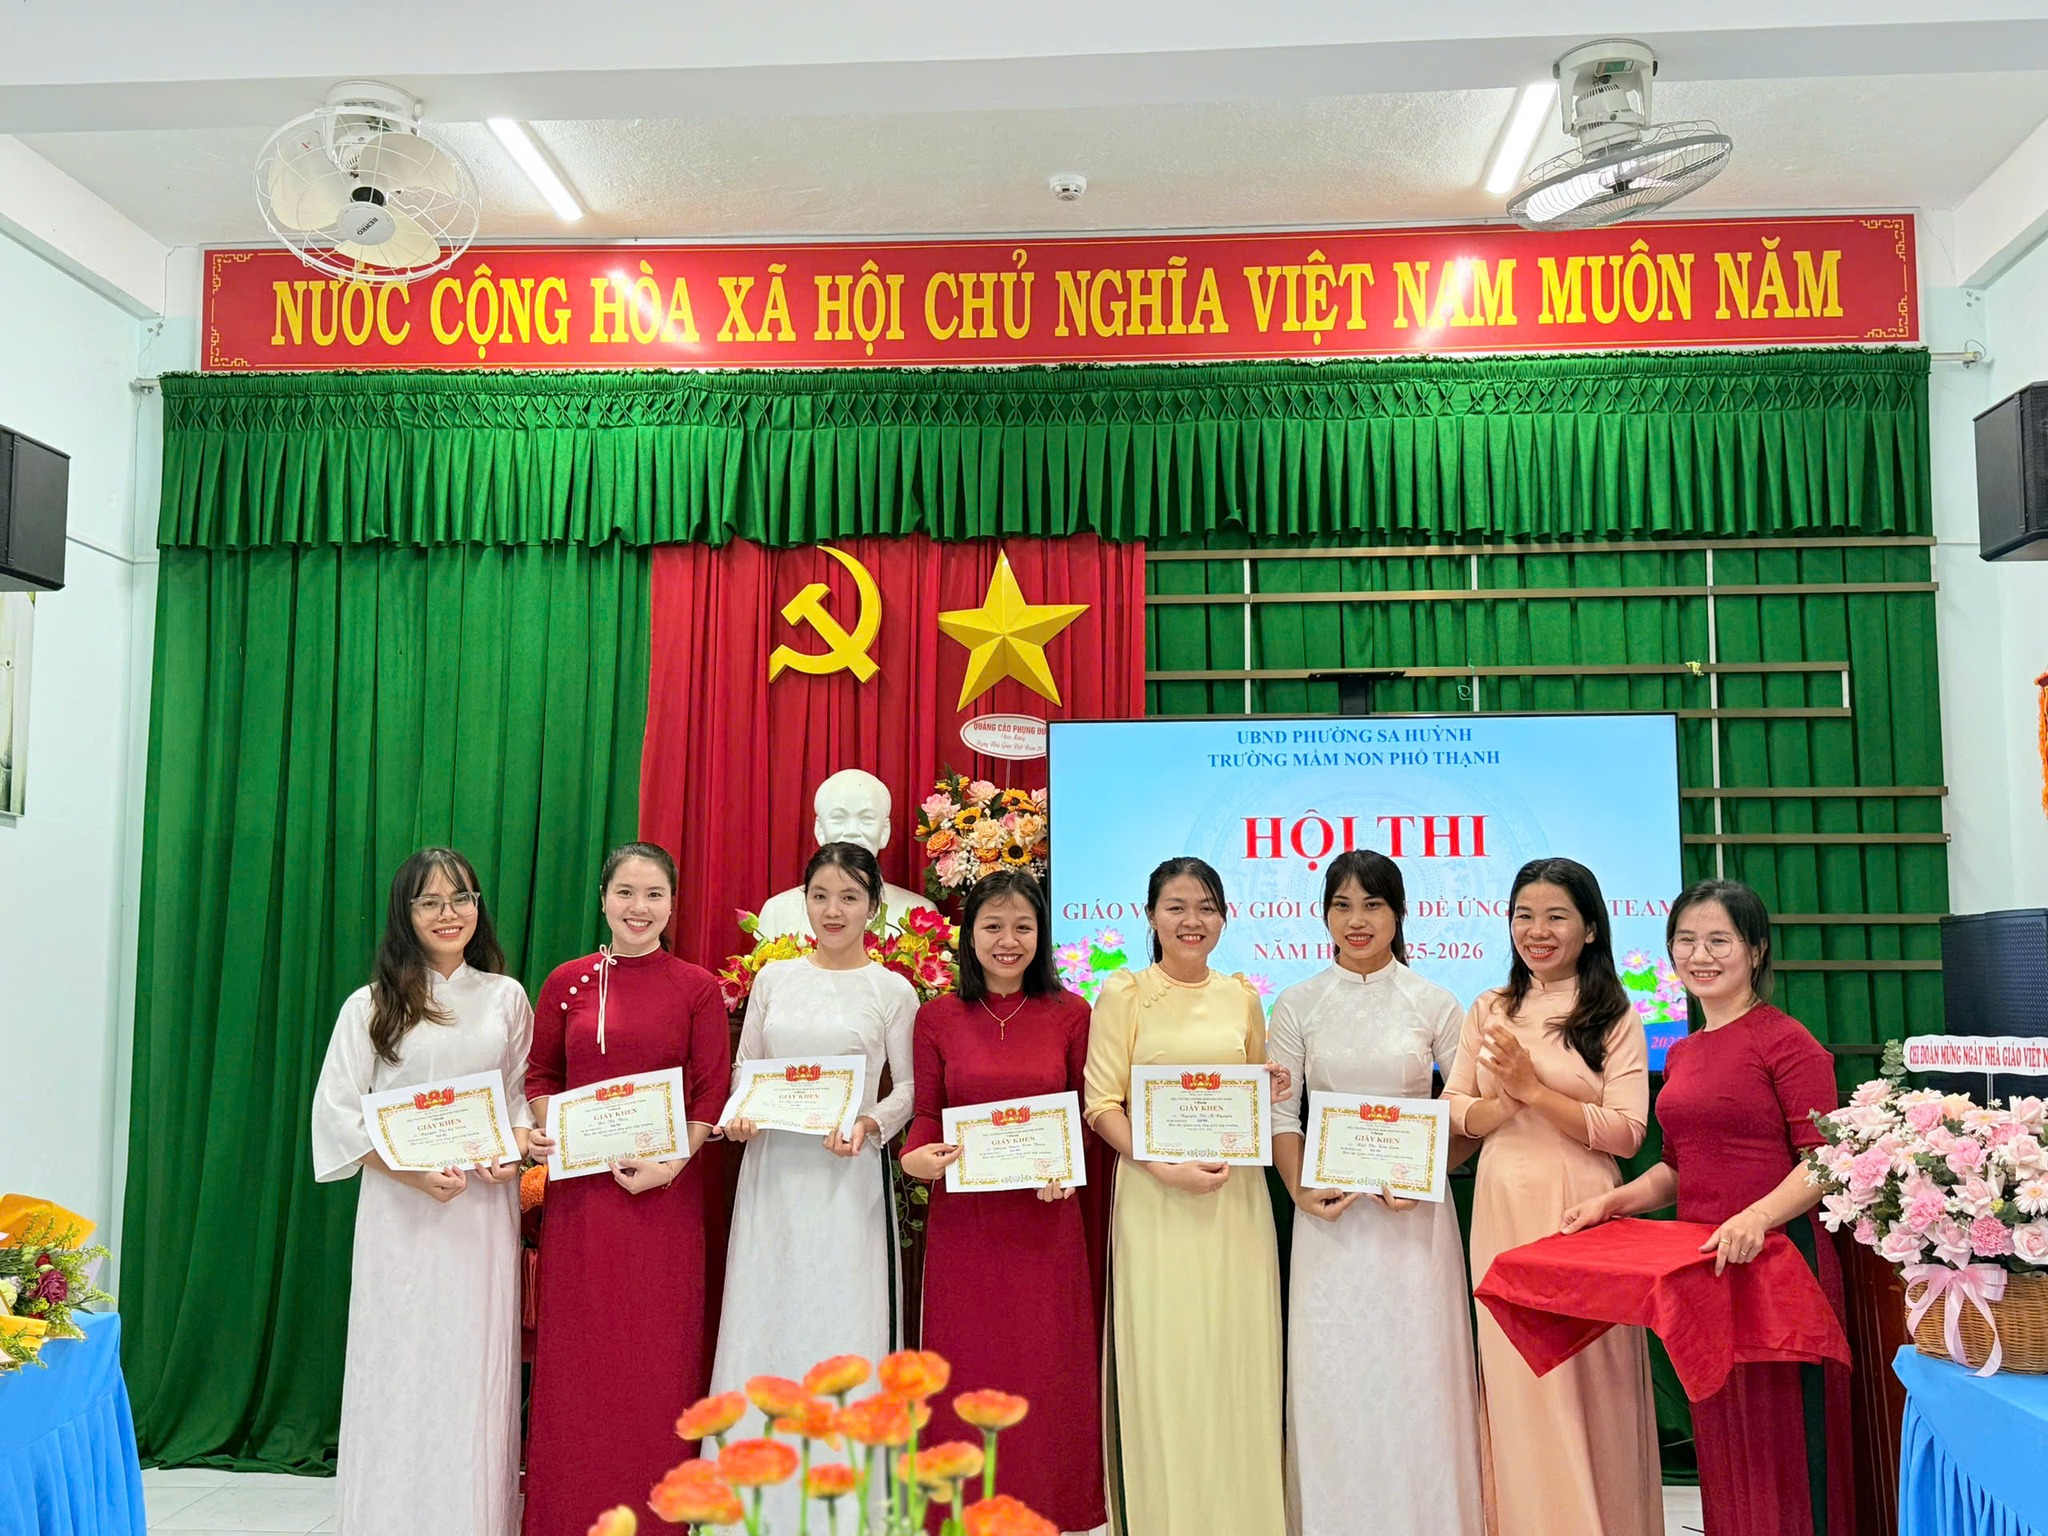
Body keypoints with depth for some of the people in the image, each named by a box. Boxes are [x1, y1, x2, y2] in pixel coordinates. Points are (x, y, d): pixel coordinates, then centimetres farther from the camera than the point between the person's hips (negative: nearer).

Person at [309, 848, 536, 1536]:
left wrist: (516, 1151, -6)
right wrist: (414, 1172, -13)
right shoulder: (371, 1006, 2)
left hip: (486, 1209, 2)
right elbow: (336, 1113, -1)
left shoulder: (506, 997, 8)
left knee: (479, 1367, 4)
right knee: (401, 1366, 1)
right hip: (402, 1211, -1)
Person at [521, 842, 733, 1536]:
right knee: (577, 1349, 8)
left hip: (667, 1189, -2)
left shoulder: (697, 989, 0)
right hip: (581, 1189, 2)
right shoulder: (567, 982, 7)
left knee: (657, 1351, 4)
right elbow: (539, 1076, 12)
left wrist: (670, 1163, -14)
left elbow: (712, 1095, -2)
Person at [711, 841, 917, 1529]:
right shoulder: (774, 978, 8)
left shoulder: (893, 991, 1)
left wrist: (869, 1124, -15)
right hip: (772, 1170, 3)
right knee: (764, 1315, 6)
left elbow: (908, 1088, 3)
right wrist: (736, 1114, -6)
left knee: (839, 1319, -1)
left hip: (848, 1175, -3)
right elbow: (744, 1069, 13)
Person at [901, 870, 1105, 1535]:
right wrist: (915, 1156, -14)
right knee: (969, 1373, 8)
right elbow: (926, 1115, 6)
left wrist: (1066, 1163, -12)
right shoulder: (938, 1016, 1)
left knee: (1046, 1373, 7)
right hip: (963, 1220, 0)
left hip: (1046, 1217, 0)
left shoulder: (1069, 1014, 0)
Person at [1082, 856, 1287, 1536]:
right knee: (1163, 1360, 0)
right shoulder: (1125, 992, -1)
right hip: (1156, 1195, -3)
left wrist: (1269, 1093, -2)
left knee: (1236, 1354, 7)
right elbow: (1101, 1104, -5)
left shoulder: (1242, 995, 11)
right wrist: (1166, 1167, -17)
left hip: (1237, 1192, 3)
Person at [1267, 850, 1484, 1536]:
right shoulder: (1297, 1005, 4)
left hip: (1413, 1212, -1)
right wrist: (1299, 1190, -10)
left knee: (1416, 1366, 3)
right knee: (1329, 1371, 4)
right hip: (1328, 1211, 1)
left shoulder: (1434, 1004, 2)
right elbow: (1279, 1113, 4)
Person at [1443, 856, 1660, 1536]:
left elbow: (1626, 1132, -8)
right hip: (1503, 1208, 3)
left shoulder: (1615, 1017, 0)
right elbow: (1453, 1110, 5)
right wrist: (1508, 1099, -13)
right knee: (1514, 1378, 6)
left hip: (1582, 1210, -3)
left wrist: (1535, 1089, -16)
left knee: (1588, 1378, 3)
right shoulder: (1489, 1011, 11)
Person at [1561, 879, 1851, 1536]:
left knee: (1783, 1438, 2)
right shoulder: (1681, 1054, 14)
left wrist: (1756, 1217, -29)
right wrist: (1613, 1201, 5)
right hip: (1699, 1260, 7)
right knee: (1720, 1441, 15)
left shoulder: (1786, 1040, -8)